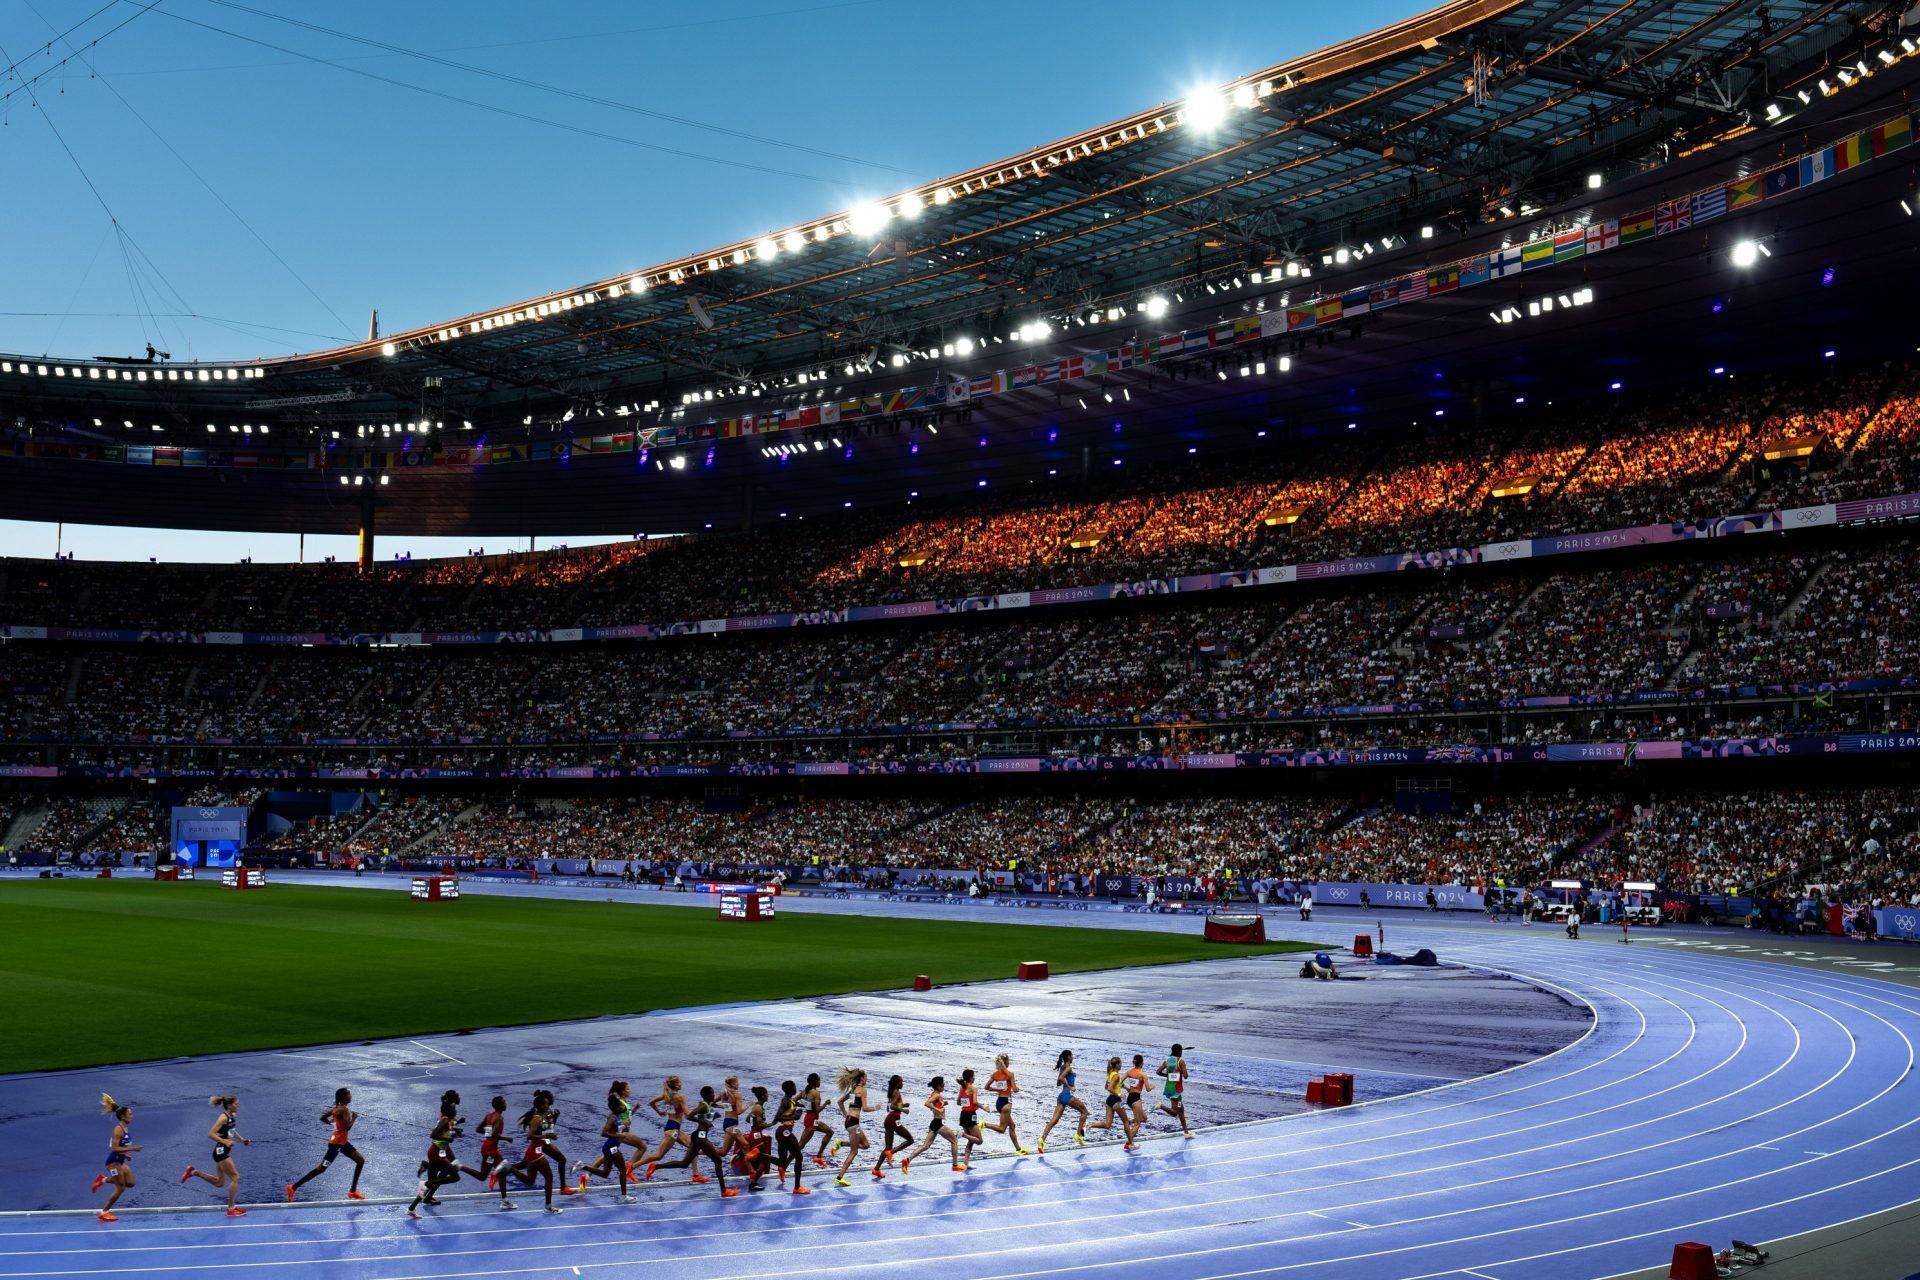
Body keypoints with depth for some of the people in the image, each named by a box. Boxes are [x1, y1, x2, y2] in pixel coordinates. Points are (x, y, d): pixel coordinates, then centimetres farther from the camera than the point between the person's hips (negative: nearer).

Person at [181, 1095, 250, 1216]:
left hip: (223, 1152, 9)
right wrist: (224, 1141, -29)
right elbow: (210, 1134, -22)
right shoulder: (224, 1117, -18)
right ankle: (231, 1209, 0)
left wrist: (241, 1140, 15)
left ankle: (194, 1172, 20)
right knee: (235, 1177, -7)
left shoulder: (233, 1116, 8)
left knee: (219, 1183, 15)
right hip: (221, 1151, -9)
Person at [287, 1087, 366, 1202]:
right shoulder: (344, 1110, -22)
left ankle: (353, 1191, 15)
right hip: (336, 1143, -10)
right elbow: (348, 1127, -30)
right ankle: (293, 1187, 5)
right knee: (321, 1169, -4)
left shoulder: (337, 1108, 7)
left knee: (361, 1161, 10)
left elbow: (322, 1118, 13)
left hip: (342, 1142, 10)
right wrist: (353, 1118, -14)